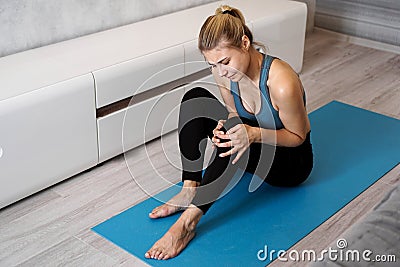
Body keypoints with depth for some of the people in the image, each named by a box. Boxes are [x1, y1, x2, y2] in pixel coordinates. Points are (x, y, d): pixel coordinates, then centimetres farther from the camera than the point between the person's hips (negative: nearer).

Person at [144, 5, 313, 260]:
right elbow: (234, 116, 2)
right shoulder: (225, 72, -14)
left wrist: (253, 134, -36)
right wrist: (223, 128, -23)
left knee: (235, 137, -38)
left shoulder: (282, 83, -33)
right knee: (194, 99, -15)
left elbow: (298, 135, -18)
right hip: (257, 148, 6)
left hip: (293, 161, -6)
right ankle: (189, 191, -21)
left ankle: (188, 221, -34)